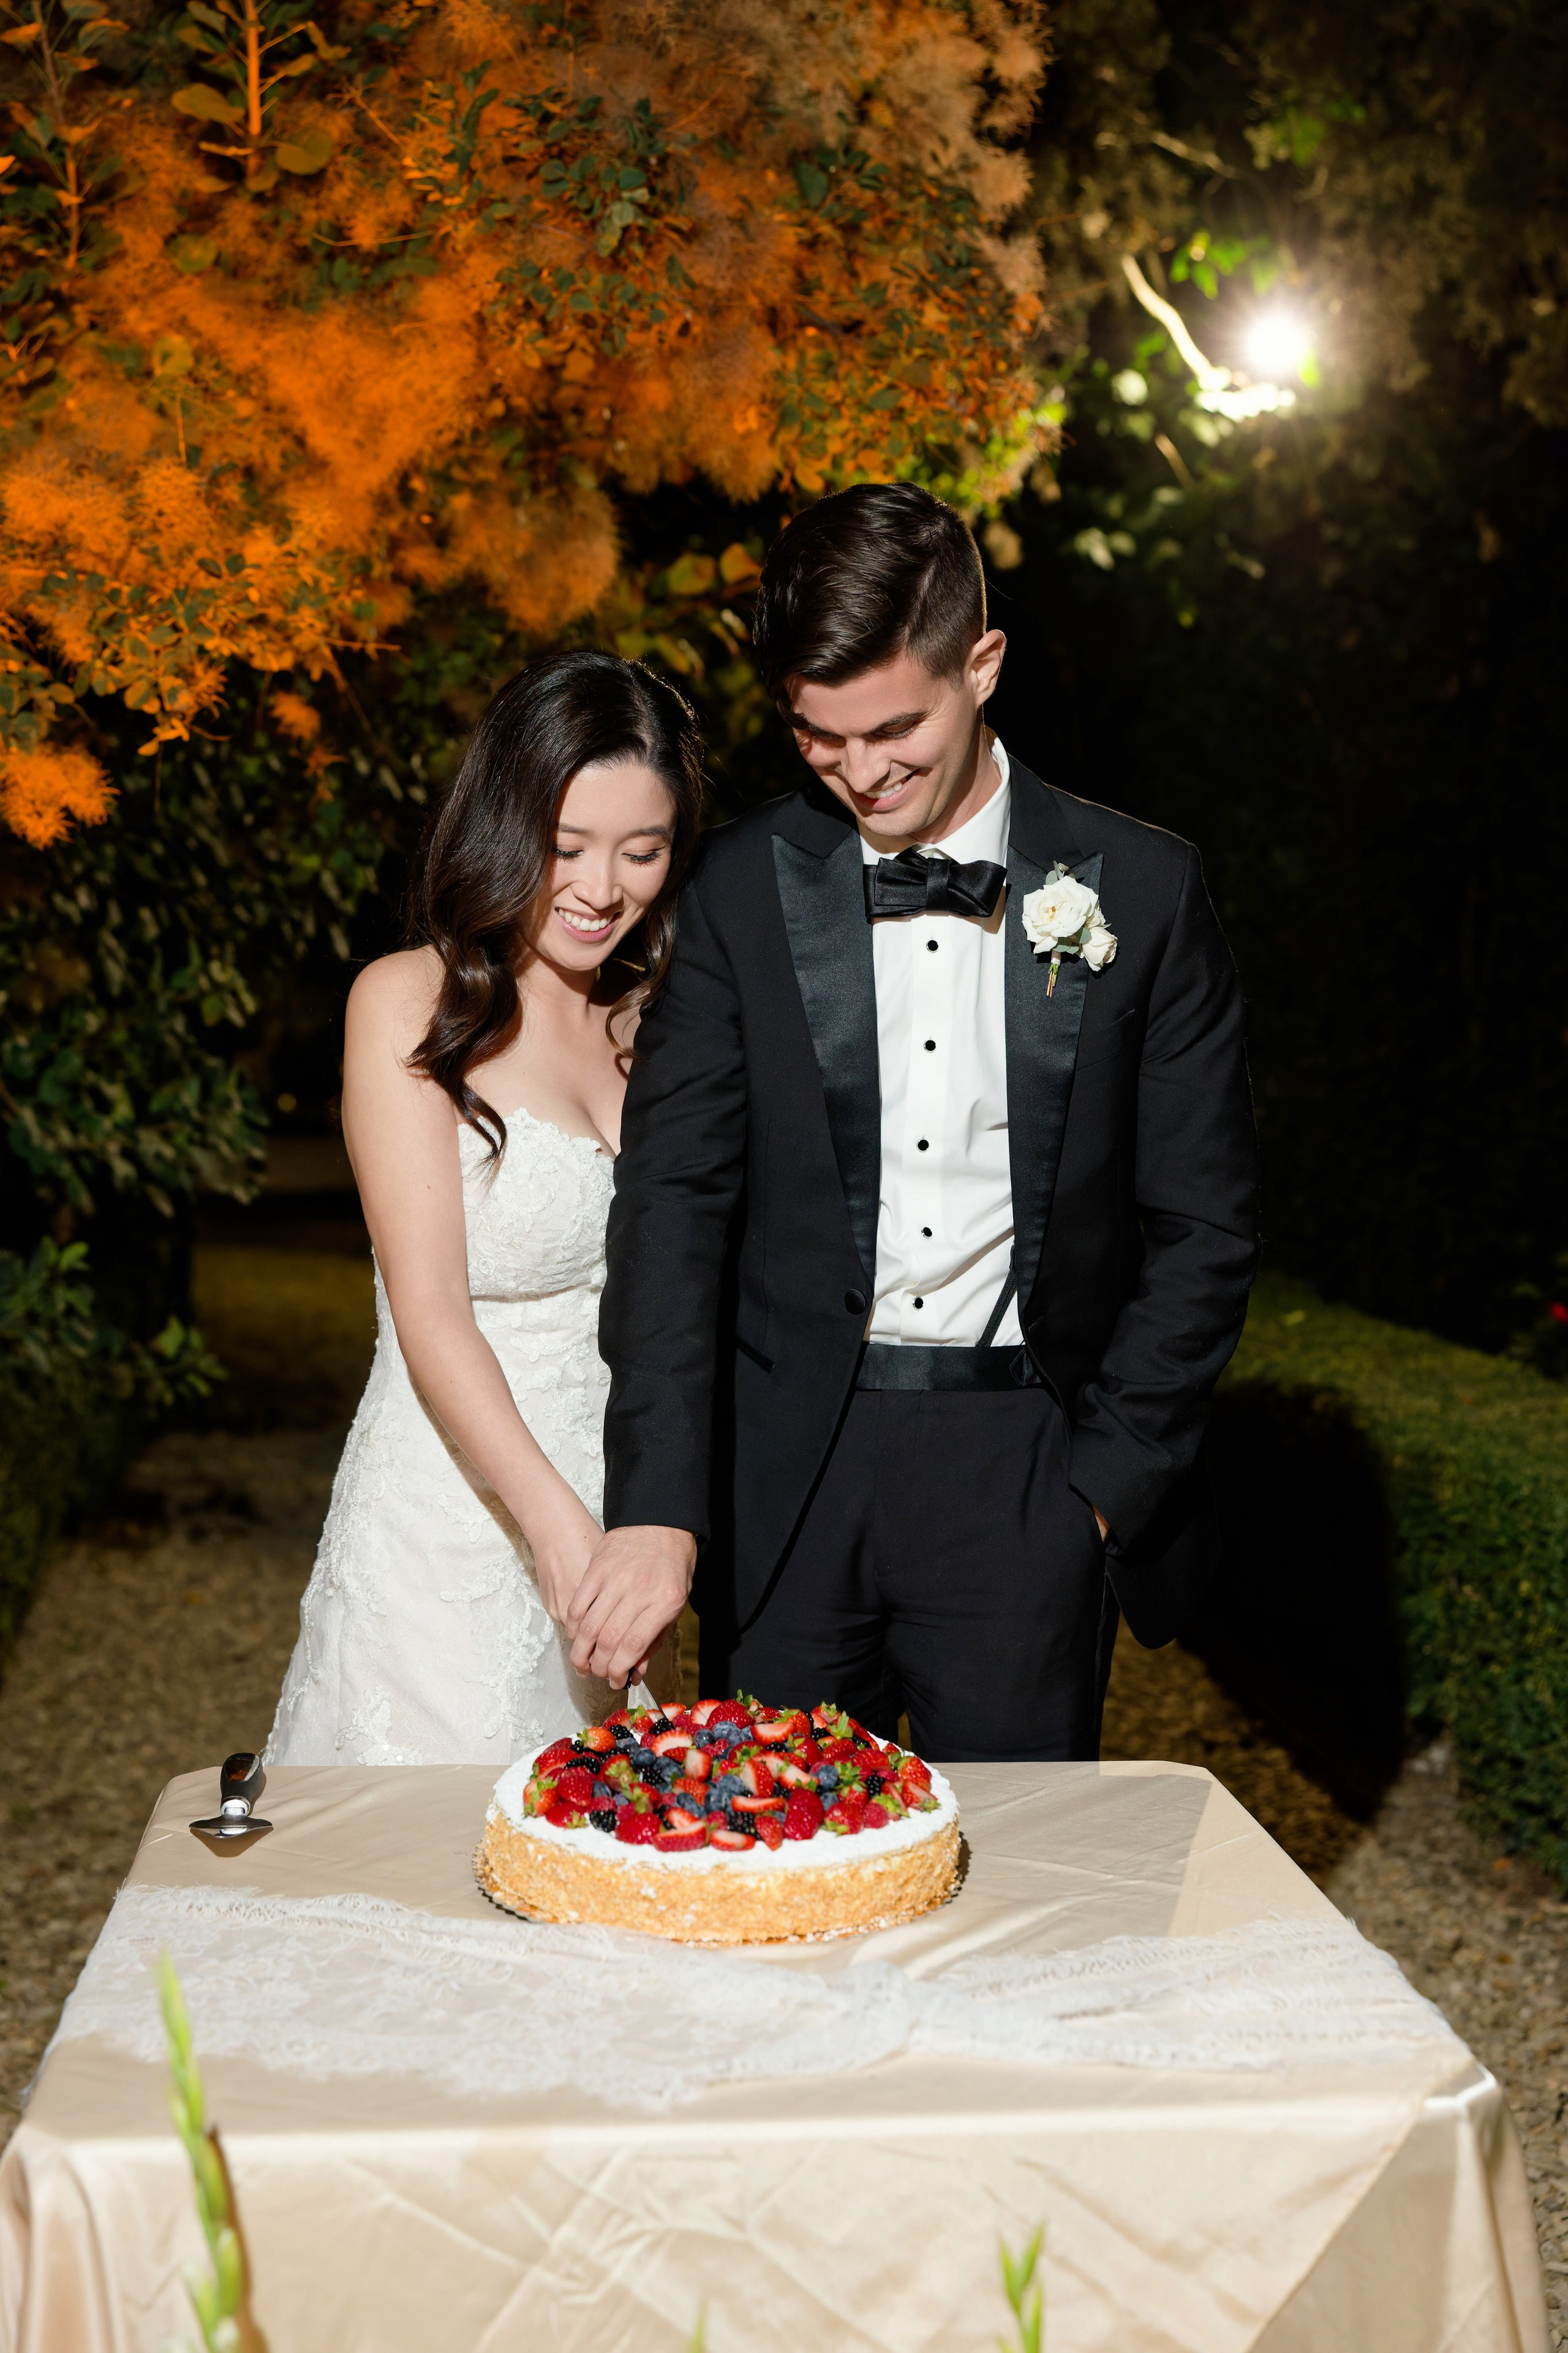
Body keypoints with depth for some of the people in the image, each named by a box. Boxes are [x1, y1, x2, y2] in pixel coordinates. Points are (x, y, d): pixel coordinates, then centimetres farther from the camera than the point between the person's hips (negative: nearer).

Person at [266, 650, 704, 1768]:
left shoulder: (651, 1014, 7)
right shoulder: (409, 1004, -9)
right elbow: (431, 1315, -16)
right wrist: (553, 1518, -29)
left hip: (623, 1517, 5)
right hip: (454, 1519, -5)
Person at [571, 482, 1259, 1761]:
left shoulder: (1140, 890, -1)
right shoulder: (746, 886, 0)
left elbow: (1205, 1224, 3)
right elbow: (676, 1192, -4)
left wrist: (1105, 1479, -3)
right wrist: (657, 1505, -14)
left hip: (1027, 1470, -1)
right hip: (790, 1474, 1)